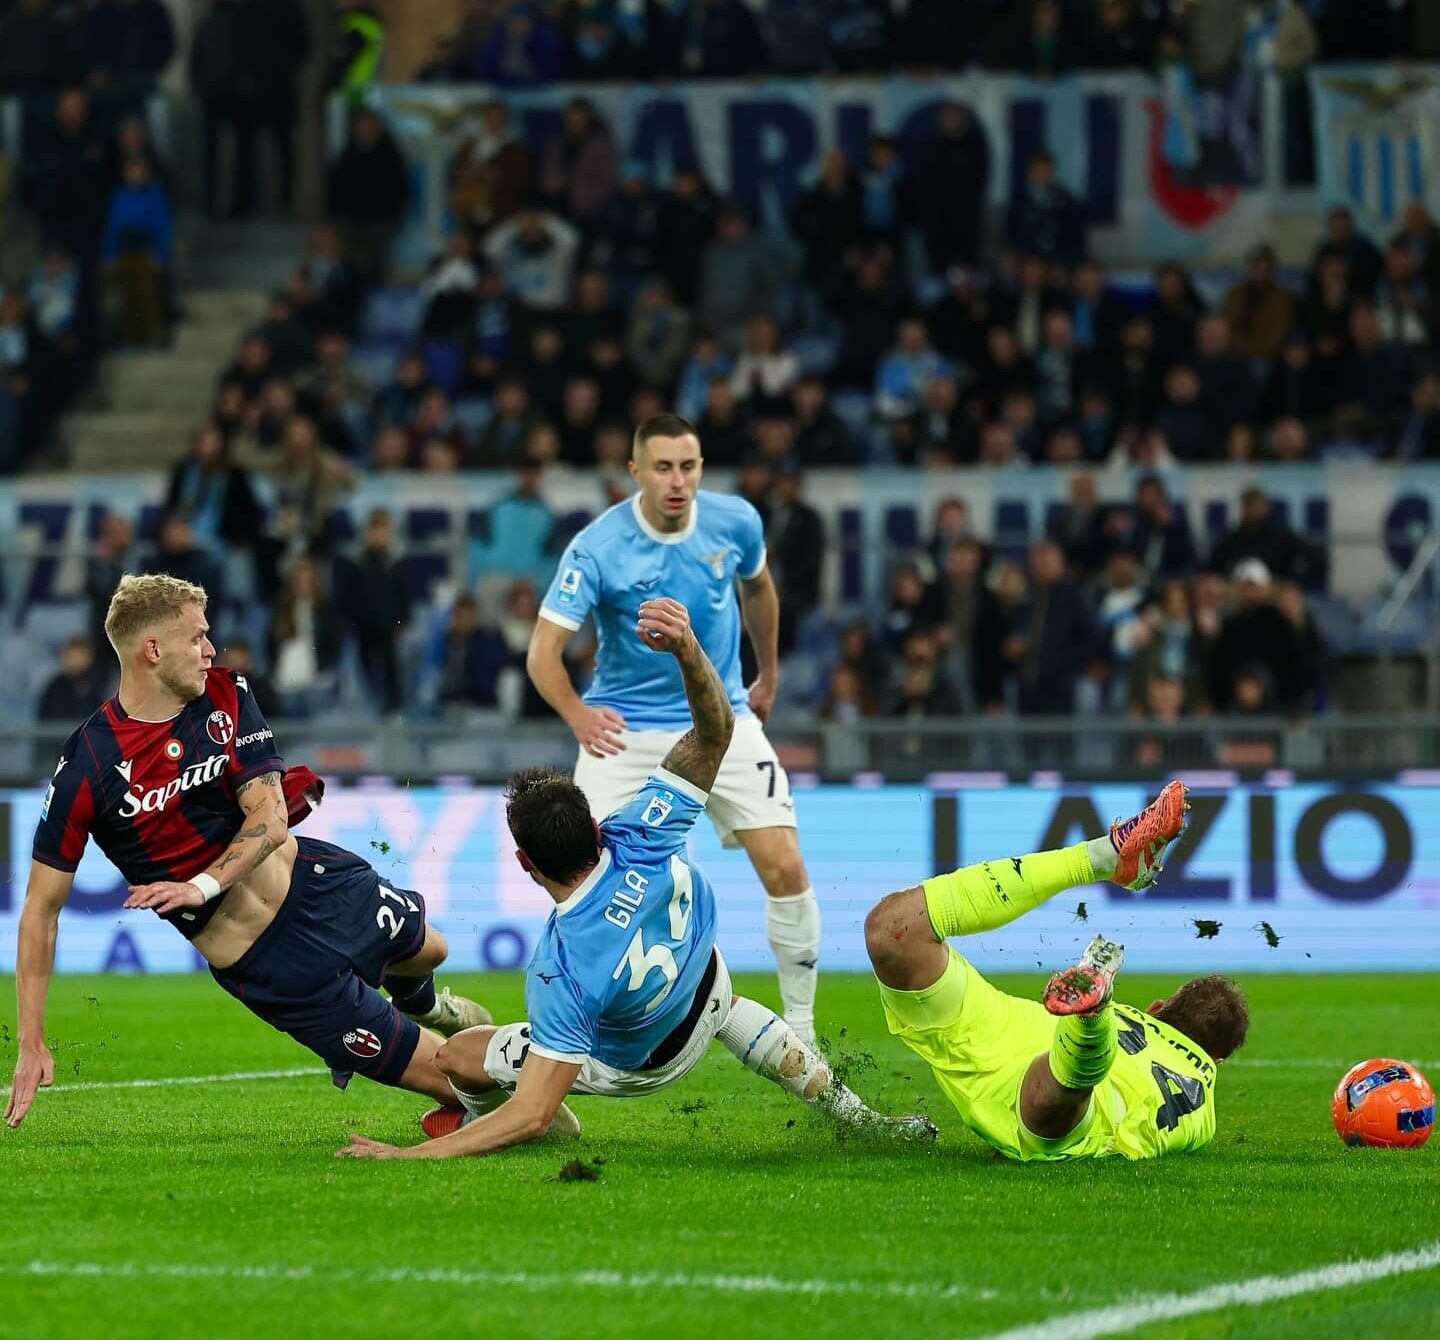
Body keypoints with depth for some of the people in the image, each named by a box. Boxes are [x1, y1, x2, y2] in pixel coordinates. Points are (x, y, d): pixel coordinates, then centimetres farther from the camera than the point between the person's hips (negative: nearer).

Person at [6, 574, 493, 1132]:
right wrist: (31, 1045, -21)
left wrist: (204, 885, -33)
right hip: (268, 959, -5)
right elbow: (42, 906, -16)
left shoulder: (225, 694, -8)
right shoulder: (87, 768, -22)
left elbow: (270, 816, -14)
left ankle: (420, 1002, 68)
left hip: (310, 876, 5)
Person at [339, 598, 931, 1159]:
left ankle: (477, 1116, 45)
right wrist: (687, 648, -47)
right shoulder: (642, 843, -37)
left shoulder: (560, 969, -47)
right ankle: (853, 1115, 42)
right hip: (701, 1004, 5)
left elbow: (532, 1112, -45)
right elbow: (714, 732, -30)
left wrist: (411, 1155, -45)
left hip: (631, 1065, -5)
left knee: (456, 1057, 9)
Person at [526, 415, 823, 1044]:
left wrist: (768, 676, 24)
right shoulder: (596, 549, -19)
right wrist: (577, 715, -43)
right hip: (624, 730, -2)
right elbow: (543, 649, -24)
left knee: (785, 870, -9)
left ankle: (801, 1032, 5)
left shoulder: (736, 522, -8)